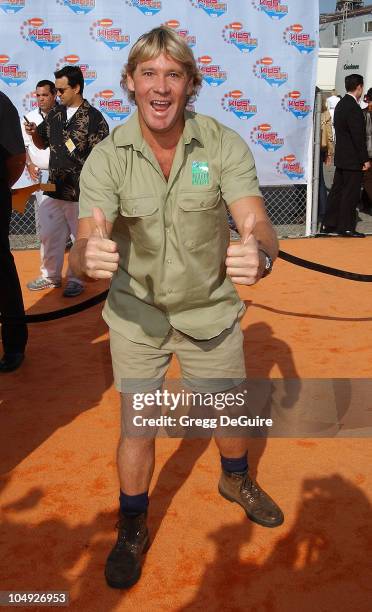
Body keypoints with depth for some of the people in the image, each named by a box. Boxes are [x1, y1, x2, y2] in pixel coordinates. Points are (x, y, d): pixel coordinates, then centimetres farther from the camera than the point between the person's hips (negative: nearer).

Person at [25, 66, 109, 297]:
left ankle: (76, 279, 20)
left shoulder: (94, 117, -9)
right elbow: (42, 143, 19)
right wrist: (34, 132, -2)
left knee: (81, 237, 6)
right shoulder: (55, 113, 9)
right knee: (50, 235, 13)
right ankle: (51, 276, 29)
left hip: (80, 191, -6)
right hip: (55, 188, 6)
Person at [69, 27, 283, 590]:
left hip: (211, 312, 1)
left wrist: (260, 252, -49)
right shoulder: (106, 157, -15)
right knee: (137, 429, 6)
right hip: (136, 316, -1)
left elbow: (258, 224, -25)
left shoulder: (224, 145, -15)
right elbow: (85, 249, -23)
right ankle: (133, 528, 33)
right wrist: (88, 255, -48)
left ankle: (236, 480, 51)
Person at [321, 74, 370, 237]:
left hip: (341, 157, 9)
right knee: (351, 193, -2)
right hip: (353, 159, -9)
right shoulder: (353, 107, -17)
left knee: (337, 190, 12)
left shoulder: (341, 104, 12)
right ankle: (346, 227, 5)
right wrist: (365, 159, -15)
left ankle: (328, 225, 16)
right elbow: (358, 136, -20)